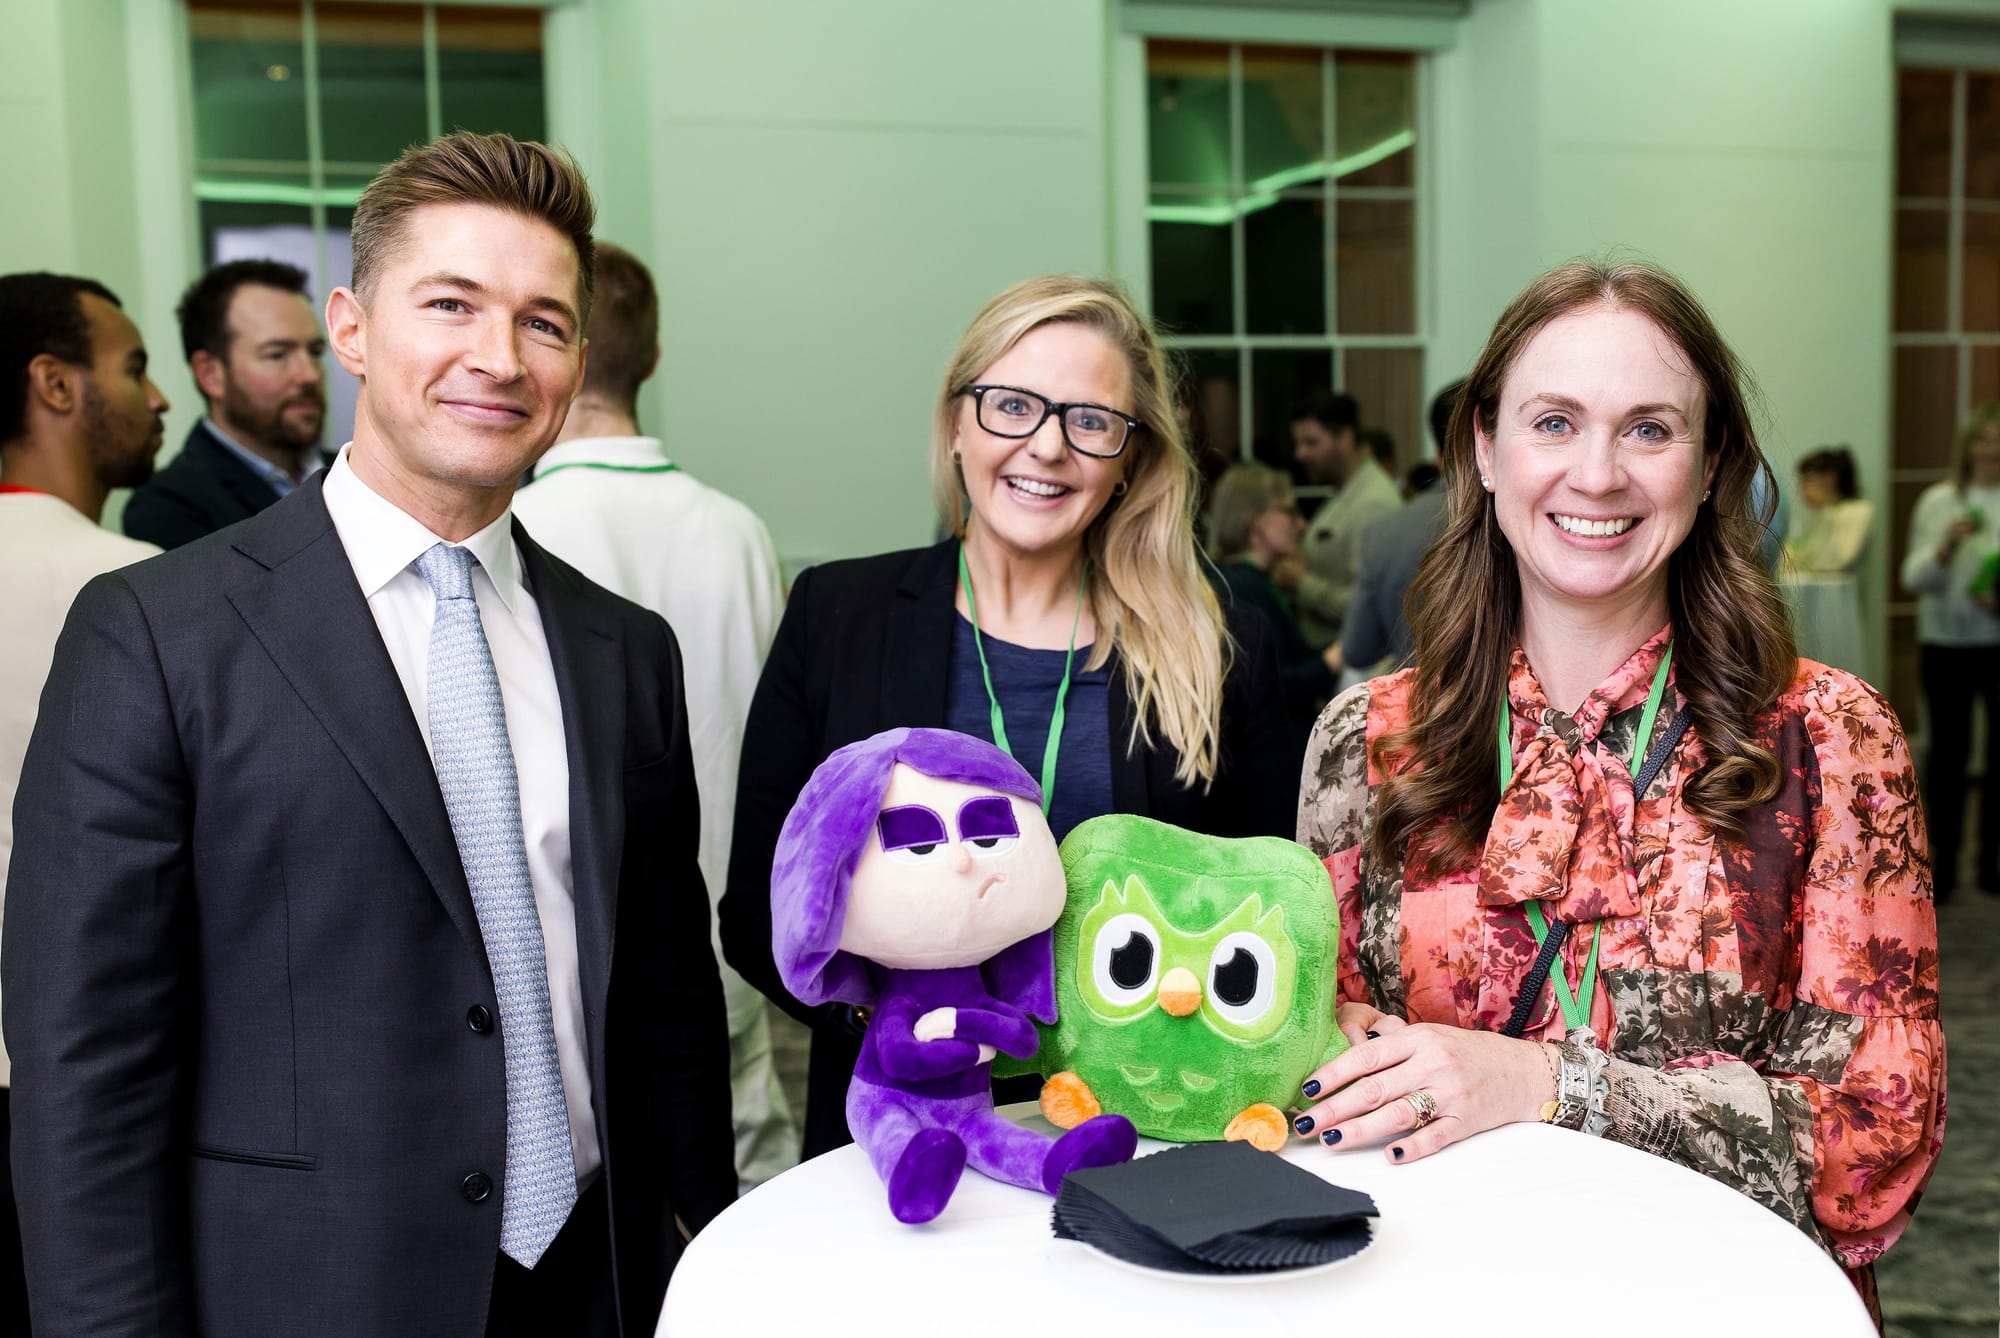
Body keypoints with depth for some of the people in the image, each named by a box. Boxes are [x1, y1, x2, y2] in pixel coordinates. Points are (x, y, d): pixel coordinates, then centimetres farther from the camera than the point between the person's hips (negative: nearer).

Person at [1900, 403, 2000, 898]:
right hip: (1946, 644, 0)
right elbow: (1915, 578, -1)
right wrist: (1945, 546, -19)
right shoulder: (1938, 501, 2)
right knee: (1947, 752, 2)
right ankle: (1942, 862, 9)